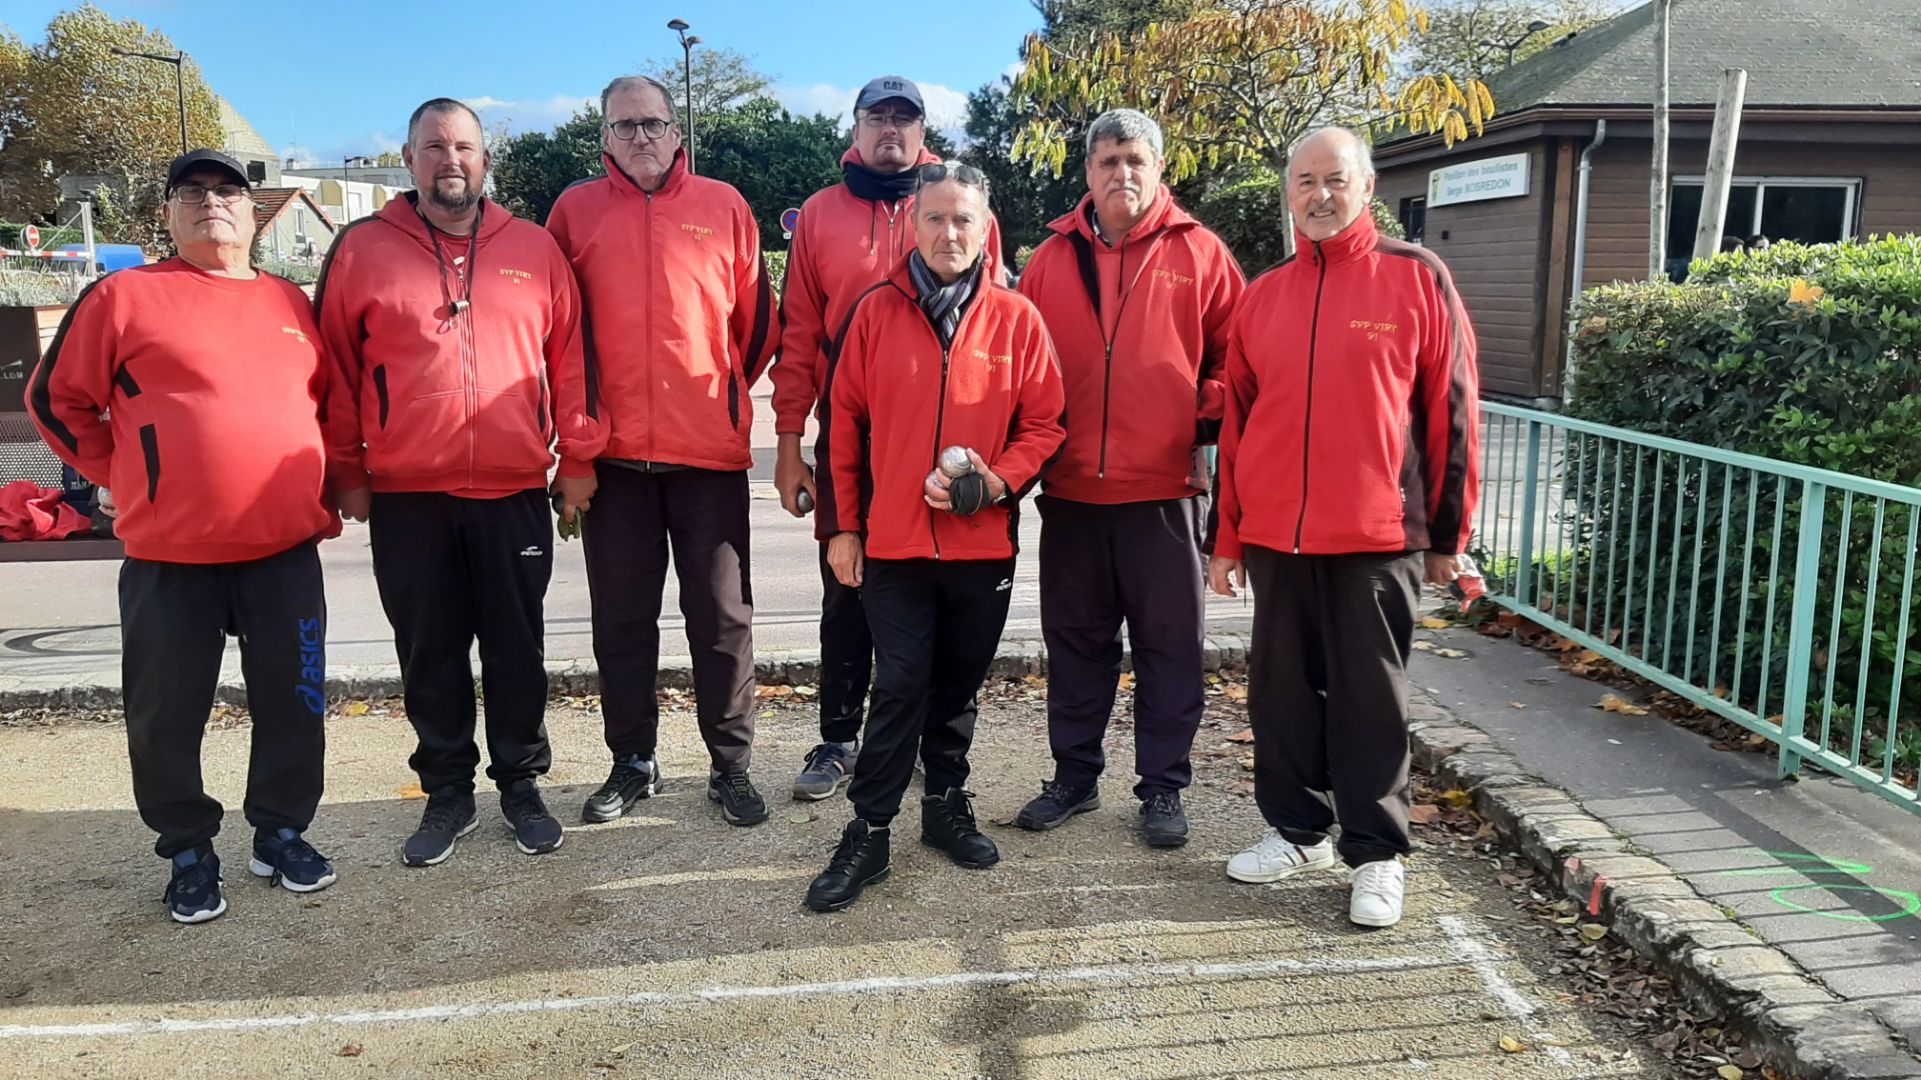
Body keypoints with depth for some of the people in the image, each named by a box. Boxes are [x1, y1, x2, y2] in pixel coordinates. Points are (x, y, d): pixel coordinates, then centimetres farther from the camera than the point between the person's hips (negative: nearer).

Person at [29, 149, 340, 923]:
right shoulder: (125, 295, 0)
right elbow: (56, 399, 5)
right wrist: (117, 476, 4)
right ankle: (189, 852, 24)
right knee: (168, 715, 7)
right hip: (169, 555, -3)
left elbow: (330, 397, 23)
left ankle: (281, 833, 27)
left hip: (286, 549, 3)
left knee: (294, 702, 9)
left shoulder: (290, 302, 11)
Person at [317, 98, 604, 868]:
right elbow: (336, 368, 6)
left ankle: (520, 783, 24)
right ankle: (447, 793, 23)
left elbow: (570, 358, 6)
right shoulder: (362, 250, 4)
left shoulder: (534, 249, 6)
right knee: (430, 656, 9)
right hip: (406, 500, 0)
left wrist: (578, 460, 2)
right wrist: (348, 473, 3)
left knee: (517, 650, 9)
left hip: (515, 495, 0)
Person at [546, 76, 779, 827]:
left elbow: (758, 318, 10)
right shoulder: (576, 210, 7)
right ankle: (632, 762, 23)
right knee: (621, 616, 9)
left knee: (722, 614, 4)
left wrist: (724, 393, 11)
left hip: (710, 450, -1)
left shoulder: (723, 207, 5)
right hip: (613, 451, 1)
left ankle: (730, 765, 16)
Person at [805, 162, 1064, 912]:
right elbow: (842, 423, 3)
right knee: (900, 684, -3)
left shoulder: (1016, 319, 2)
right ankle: (869, 833, 8)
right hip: (892, 541, -1)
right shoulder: (876, 311, 1)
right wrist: (840, 526, 1)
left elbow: (1043, 422, 2)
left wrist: (998, 482, -15)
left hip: (985, 542, 1)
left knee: (959, 681, 14)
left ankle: (947, 804, 31)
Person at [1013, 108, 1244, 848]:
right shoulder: (1053, 258, 9)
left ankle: (1163, 787, 20)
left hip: (1165, 488, -2)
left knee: (1168, 645, 6)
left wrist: (1208, 419, -7)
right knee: (1075, 641, 13)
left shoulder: (1199, 254, 2)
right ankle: (1074, 776, 27)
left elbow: (1236, 352, 4)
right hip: (1070, 490, 3)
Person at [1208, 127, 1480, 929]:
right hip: (1275, 537, 4)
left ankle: (1375, 852, 17)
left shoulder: (1416, 279, -1)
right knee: (1281, 692, 12)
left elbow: (1451, 410, -1)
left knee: (1369, 699, 4)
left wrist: (1447, 532, -1)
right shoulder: (1262, 296, 10)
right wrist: (1227, 537, 11)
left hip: (1377, 537, -4)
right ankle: (1297, 831, 28)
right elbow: (1236, 421, 12)